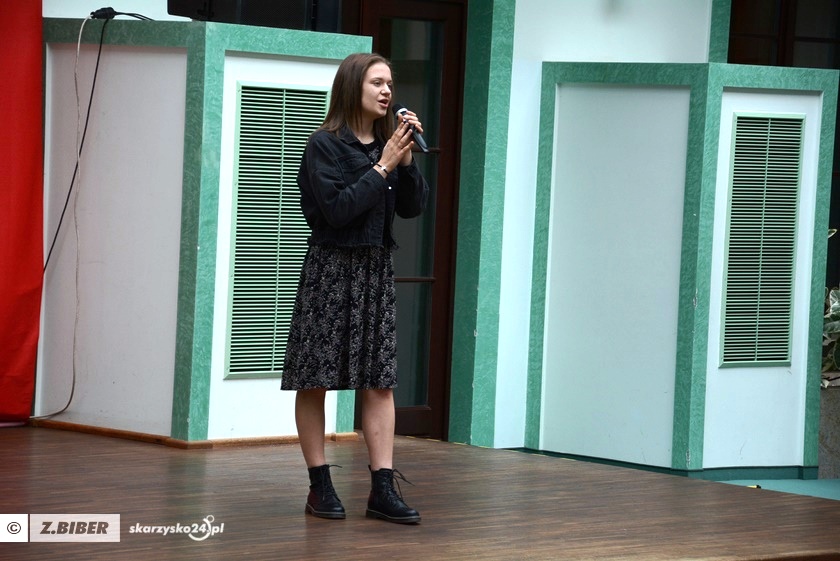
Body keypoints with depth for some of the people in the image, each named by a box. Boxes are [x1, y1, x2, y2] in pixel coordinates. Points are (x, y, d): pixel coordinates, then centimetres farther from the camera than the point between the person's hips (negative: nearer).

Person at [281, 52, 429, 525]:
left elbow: (414, 207, 5)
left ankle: (383, 489, -2)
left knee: (380, 381, 0)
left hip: (377, 268, 5)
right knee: (315, 380, 0)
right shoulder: (326, 145, -8)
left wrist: (406, 159, -9)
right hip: (331, 268, -5)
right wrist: (382, 167, -17)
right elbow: (338, 209, -17)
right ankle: (321, 486, 8)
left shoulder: (388, 143, 9)